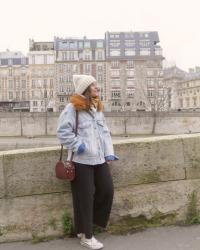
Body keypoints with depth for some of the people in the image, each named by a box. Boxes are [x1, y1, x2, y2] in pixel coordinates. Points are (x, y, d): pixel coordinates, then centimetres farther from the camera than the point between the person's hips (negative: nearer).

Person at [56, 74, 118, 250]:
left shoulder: (98, 107, 14)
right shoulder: (73, 107, -10)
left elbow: (105, 132, 14)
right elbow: (63, 131, -14)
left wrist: (109, 153, 8)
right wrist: (78, 145, -17)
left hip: (99, 158, 7)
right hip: (82, 160, -7)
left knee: (107, 189, 8)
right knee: (85, 197, 3)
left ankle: (88, 222, 31)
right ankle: (86, 235, 22)